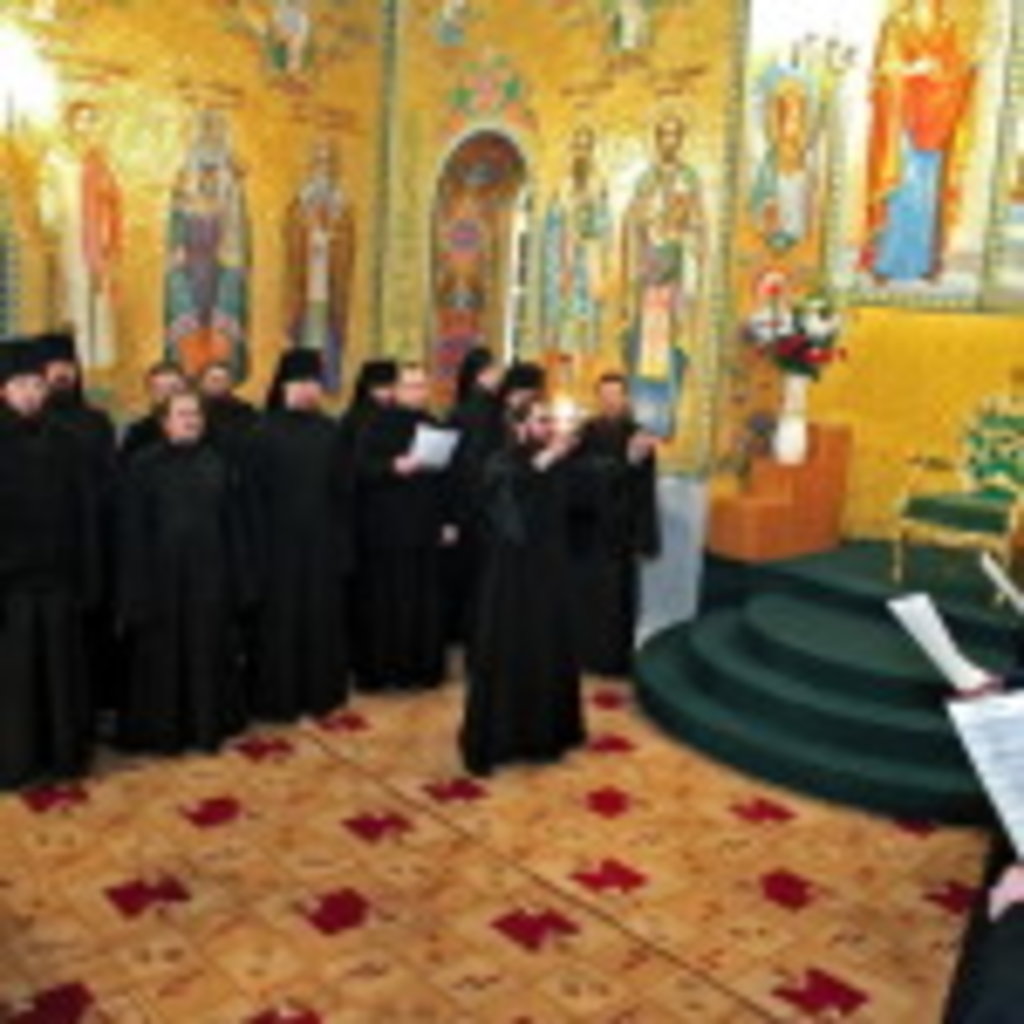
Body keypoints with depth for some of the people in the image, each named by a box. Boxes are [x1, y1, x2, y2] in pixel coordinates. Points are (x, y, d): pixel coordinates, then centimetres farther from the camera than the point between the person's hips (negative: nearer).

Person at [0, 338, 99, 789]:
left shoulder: (64, 444, 4)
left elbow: (86, 516, 6)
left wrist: (88, 579, 1)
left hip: (58, 578, 3)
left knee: (62, 670, 9)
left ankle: (65, 752, 23)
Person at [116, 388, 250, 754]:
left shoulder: (216, 463, 5)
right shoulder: (144, 466, -5)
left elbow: (233, 522, 6)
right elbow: (132, 530, -6)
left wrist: (238, 578, 3)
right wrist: (137, 591, -10)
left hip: (209, 575, 3)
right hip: (163, 576, -3)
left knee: (209, 653, 10)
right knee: (163, 656, 6)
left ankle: (209, 726, 23)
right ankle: (162, 732, 20)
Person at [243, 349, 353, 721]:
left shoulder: (328, 432, 5)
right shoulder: (264, 433, -5)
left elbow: (343, 490, 7)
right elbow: (254, 495, -6)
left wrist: (344, 543, 4)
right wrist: (259, 548, -10)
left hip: (323, 541, 4)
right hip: (281, 542, -3)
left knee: (323, 617, 10)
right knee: (281, 619, 4)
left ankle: (321, 691, 24)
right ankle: (278, 698, 16)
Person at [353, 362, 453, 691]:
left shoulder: (433, 426, 12)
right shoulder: (378, 425, -3)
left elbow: (446, 477, 13)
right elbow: (360, 469, -12)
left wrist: (447, 520, 8)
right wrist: (393, 467, -27)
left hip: (426, 528, 5)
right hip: (387, 529, -5)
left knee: (425, 600, 7)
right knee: (387, 601, -1)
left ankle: (422, 666, 18)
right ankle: (381, 669, 9)